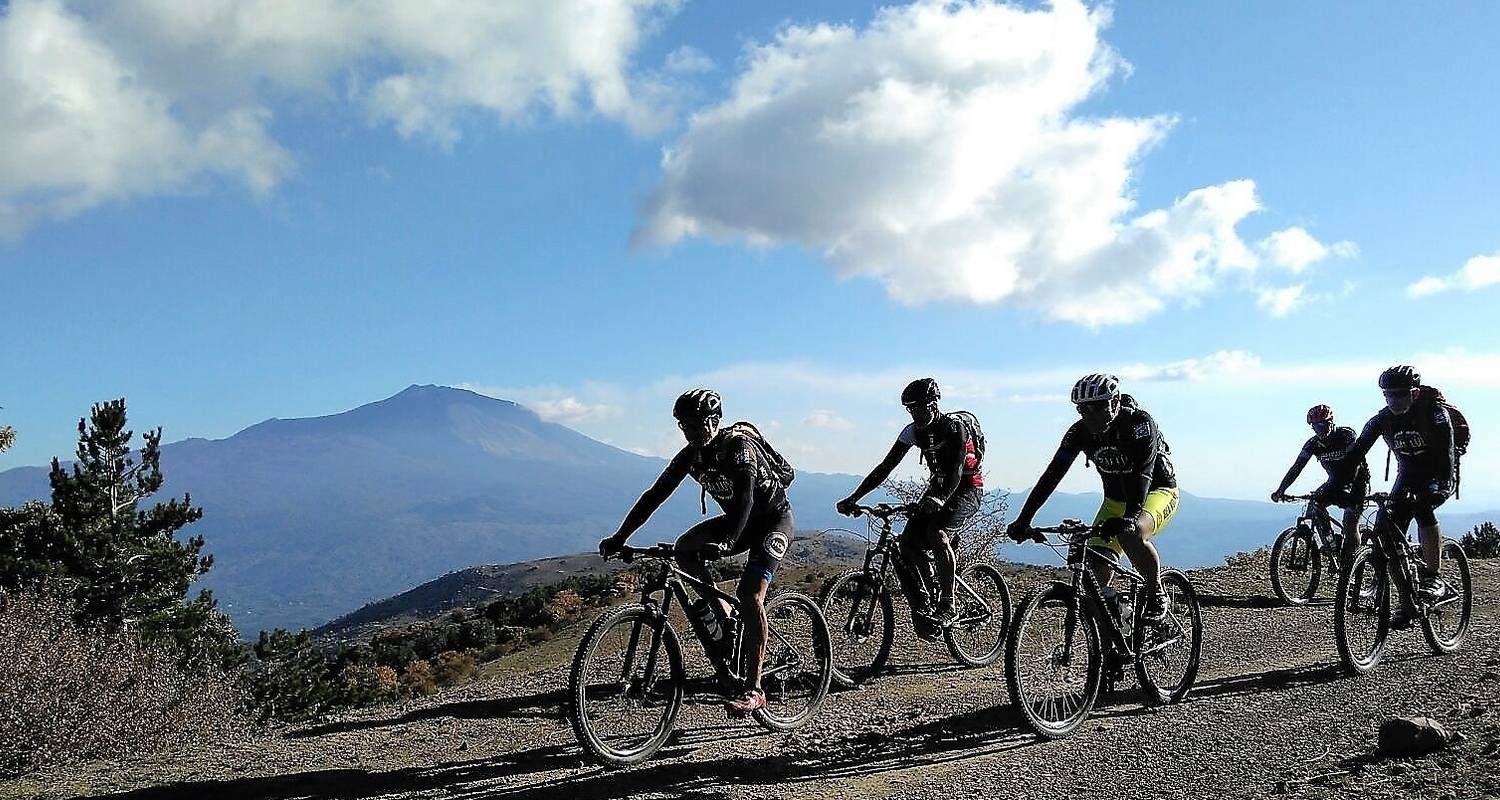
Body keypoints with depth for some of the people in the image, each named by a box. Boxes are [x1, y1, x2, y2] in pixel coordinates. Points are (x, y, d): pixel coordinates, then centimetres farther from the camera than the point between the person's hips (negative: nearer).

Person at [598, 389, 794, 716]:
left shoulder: (738, 445, -25)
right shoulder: (690, 456, -6)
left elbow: (745, 498, -37)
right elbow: (655, 495, -9)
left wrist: (726, 542, -52)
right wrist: (619, 538, -17)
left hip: (774, 519, -7)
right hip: (738, 519, 7)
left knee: (749, 594, -22)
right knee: (684, 549, -14)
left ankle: (753, 690, -19)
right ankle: (721, 617, 3)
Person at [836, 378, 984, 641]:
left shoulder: (955, 426, -20)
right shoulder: (913, 431, -4)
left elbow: (957, 469, -32)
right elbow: (885, 467, -7)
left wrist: (940, 499, -52)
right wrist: (853, 498, -18)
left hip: (966, 489, -6)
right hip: (937, 489, 6)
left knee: (936, 532, -33)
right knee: (906, 544, -15)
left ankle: (947, 605, -21)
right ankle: (922, 609, -2)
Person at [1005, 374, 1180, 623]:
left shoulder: (1139, 423, -26)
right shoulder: (1080, 432, -14)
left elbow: (1142, 473, -39)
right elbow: (1052, 474, -19)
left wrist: (1130, 517, -55)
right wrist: (1023, 520, -28)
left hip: (1157, 492, -5)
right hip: (1116, 499, 5)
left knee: (1130, 534, -36)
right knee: (1096, 574, -10)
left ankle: (1156, 596, -13)